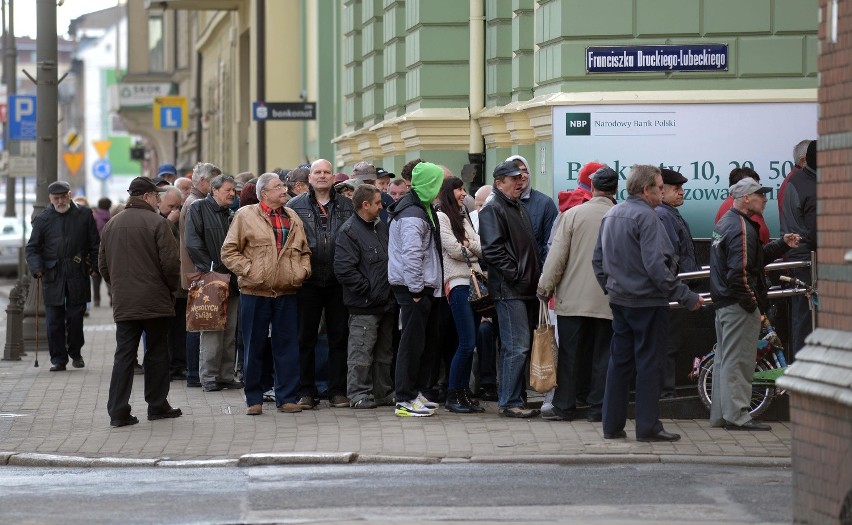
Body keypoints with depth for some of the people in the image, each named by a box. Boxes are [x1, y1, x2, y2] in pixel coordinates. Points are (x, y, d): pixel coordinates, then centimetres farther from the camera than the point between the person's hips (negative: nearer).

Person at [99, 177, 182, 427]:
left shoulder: (112, 224, 9)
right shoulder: (157, 223, -10)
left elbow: (103, 265, 13)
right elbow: (170, 263, -14)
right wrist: (172, 287, 3)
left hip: (123, 303, 4)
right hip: (155, 300, -4)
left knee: (124, 355, 4)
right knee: (157, 353, 8)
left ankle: (118, 411, -3)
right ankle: (157, 405, 14)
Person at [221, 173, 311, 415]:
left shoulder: (293, 218, 13)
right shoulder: (245, 216, -1)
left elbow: (304, 251, 20)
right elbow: (229, 251, -2)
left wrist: (302, 270, 3)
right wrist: (248, 270, -12)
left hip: (286, 293, 4)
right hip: (254, 292, -4)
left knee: (287, 347, 4)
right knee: (254, 347, 3)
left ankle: (287, 397, 11)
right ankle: (254, 399, 11)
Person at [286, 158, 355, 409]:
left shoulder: (346, 206, 7)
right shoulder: (295, 206, 3)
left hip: (338, 282, 1)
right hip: (308, 282, -1)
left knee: (339, 338, 5)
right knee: (306, 338, 4)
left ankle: (338, 390, 12)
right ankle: (307, 391, 11)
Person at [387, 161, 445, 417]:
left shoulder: (423, 209, 15)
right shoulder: (412, 216, -19)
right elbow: (411, 255, -24)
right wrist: (416, 290, -21)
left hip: (422, 287, 10)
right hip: (412, 288, -10)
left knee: (427, 342, 16)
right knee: (413, 343, -7)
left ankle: (415, 392, 24)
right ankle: (405, 401, -3)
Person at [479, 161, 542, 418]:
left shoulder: (519, 208, 21)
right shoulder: (492, 209, -9)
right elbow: (493, 249, -18)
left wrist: (536, 275, 16)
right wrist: (516, 274, -18)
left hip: (526, 288, 9)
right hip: (509, 289, -9)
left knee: (516, 347, 11)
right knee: (517, 347, -11)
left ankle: (510, 399, 16)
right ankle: (510, 402, -8)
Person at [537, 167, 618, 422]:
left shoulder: (572, 215, -7)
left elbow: (557, 256, -6)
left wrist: (545, 288, 4)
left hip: (573, 298, -1)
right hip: (609, 301, 1)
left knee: (569, 354, 5)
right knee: (602, 354, 8)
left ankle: (563, 407, 8)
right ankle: (597, 408, 9)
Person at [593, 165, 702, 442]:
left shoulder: (610, 215, 11)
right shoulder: (646, 217, -17)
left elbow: (598, 260, 17)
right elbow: (656, 265, -23)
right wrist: (686, 296, -20)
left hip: (619, 300, 8)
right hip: (647, 302, -8)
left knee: (620, 362, 12)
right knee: (649, 364, -2)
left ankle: (612, 425, 15)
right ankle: (648, 427, 1)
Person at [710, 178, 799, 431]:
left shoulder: (725, 222, 15)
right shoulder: (742, 229, -19)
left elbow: (755, 256, 18)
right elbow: (739, 273, -26)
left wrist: (782, 245, 10)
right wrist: (753, 304, -18)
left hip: (723, 303, 11)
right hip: (739, 306, -11)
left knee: (724, 360, 15)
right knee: (738, 361, -6)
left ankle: (720, 414, 22)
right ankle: (737, 416, -3)